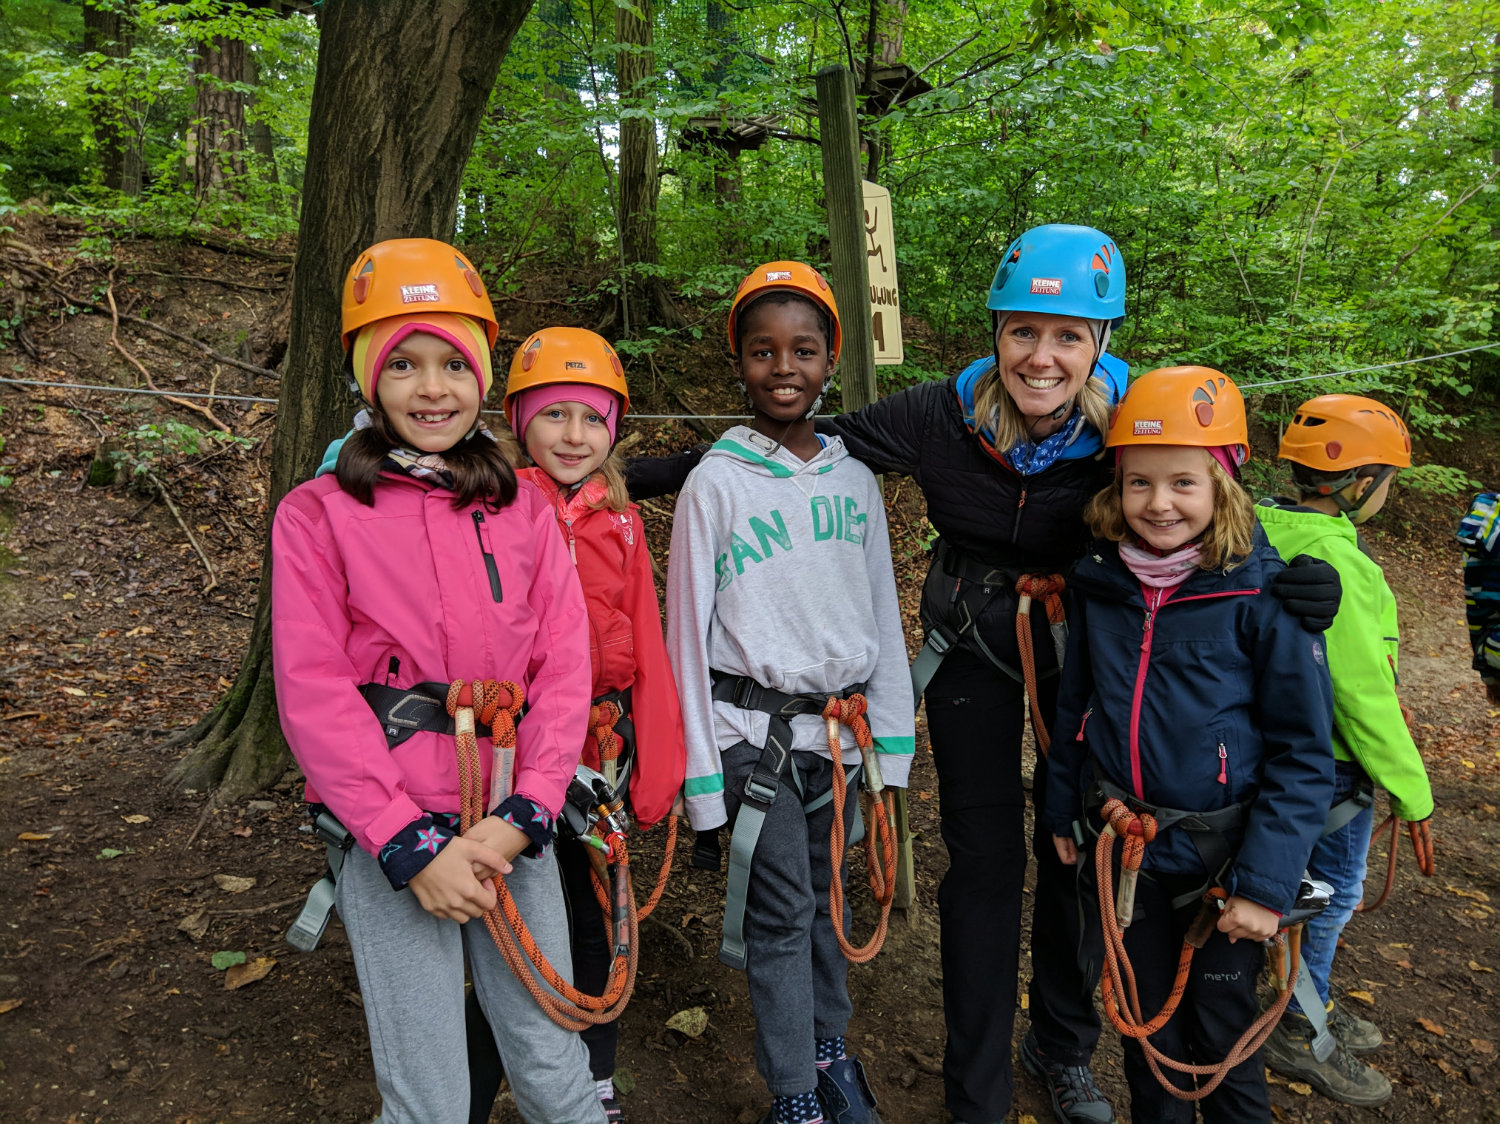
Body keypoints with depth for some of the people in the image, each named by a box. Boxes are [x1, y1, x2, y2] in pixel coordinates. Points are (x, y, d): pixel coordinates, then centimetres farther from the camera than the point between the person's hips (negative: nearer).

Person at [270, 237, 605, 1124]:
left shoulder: (524, 510, 7)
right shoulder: (318, 514, -1)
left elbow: (564, 667, 2)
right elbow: (314, 693, -7)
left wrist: (523, 815, -9)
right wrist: (411, 842, -13)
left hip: (514, 826, 3)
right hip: (389, 837, -2)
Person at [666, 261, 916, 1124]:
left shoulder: (854, 475, 4)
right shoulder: (716, 481, -7)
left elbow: (883, 611, 8)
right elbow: (688, 632, -6)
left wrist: (892, 739, 5)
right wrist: (701, 780, -7)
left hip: (840, 727, 4)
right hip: (755, 730, -3)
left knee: (828, 895, 17)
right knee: (782, 912, 4)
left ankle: (831, 1046, 39)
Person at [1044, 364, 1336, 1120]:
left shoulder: (1264, 594, -16)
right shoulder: (1100, 582, -4)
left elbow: (1304, 754, -13)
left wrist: (1267, 881, -16)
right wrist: (1061, 806, 13)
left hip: (1219, 859, -3)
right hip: (1120, 849, 4)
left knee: (1223, 1029, 15)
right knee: (1144, 1017, 21)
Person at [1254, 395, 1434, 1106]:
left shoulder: (1264, 532, 1)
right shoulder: (1336, 563, -27)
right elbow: (1364, 696, -24)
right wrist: (1413, 795, -14)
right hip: (1329, 761, -9)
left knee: (1321, 887, 25)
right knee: (1330, 894, 10)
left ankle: (1312, 1005, 44)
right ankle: (1297, 1034, 28)